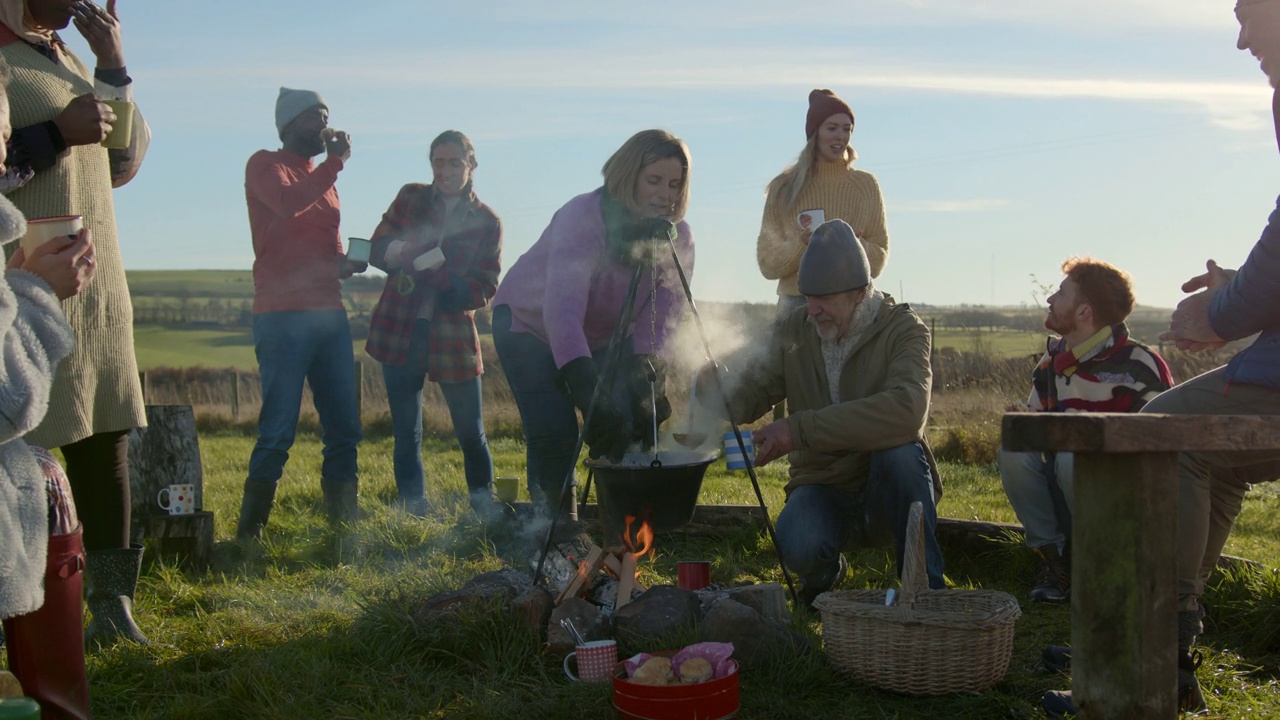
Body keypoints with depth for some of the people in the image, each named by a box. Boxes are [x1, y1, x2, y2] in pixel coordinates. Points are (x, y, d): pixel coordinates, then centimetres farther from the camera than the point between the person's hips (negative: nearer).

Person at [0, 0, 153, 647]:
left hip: (99, 287, 7)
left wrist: (114, 66, 11)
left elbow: (122, 166, 20)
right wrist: (56, 133, -18)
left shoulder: (69, 62, 18)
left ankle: (111, 600, 17)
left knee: (105, 439, 8)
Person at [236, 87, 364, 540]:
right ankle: (251, 528, -3)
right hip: (284, 317, -7)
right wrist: (336, 161, -9)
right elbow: (288, 201, -19)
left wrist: (345, 262, 8)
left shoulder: (322, 177, 24)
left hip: (329, 314, 7)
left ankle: (343, 516, 12)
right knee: (279, 429, -10)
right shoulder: (265, 165, 3)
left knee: (345, 426, 5)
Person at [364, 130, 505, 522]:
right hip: (400, 331, 1)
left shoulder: (487, 223, 2)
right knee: (406, 429, 5)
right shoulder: (410, 198, 7)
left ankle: (483, 498, 24)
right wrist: (393, 251, -24)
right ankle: (412, 506, 19)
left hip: (452, 335, -1)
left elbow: (484, 288, -3)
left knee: (470, 428, 3)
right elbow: (377, 248, 1)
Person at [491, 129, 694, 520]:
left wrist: (648, 387, -42)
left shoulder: (678, 238, -18)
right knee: (553, 432, -19)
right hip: (529, 323, -4)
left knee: (634, 424, -10)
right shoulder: (580, 218, -34)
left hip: (607, 336, 5)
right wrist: (590, 396, -60)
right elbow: (563, 312, -47)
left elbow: (661, 323, -24)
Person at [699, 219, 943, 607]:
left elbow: (906, 410, -33)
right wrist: (716, 389, -23)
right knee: (798, 546, -31)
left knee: (900, 451, -36)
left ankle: (927, 588, -16)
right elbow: (750, 397, 2)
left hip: (889, 490, -2)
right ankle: (825, 573, 8)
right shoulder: (795, 329, 0)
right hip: (823, 486, 2)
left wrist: (801, 427, -36)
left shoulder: (904, 328, -14)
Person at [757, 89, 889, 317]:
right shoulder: (785, 189, 7)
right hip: (797, 304, 0)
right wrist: (802, 244, -15)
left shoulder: (866, 185, 9)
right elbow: (768, 264, 4)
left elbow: (878, 260, 8)